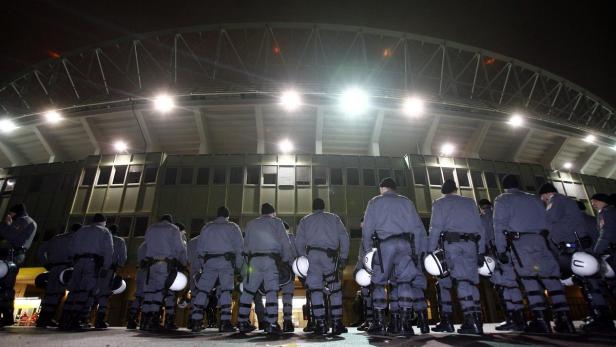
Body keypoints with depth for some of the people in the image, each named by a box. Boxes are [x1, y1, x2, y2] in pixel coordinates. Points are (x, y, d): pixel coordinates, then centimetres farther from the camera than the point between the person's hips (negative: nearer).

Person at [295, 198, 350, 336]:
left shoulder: (305, 220, 18)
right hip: (329, 256, 0)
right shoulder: (334, 218, 18)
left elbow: (299, 242, 7)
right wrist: (343, 257, 10)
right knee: (335, 289, 9)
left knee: (315, 290, 5)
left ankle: (320, 324, 3)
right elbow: (344, 238, 8)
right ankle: (336, 324, 8)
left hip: (312, 255, 1)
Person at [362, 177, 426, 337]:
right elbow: (418, 227, 13)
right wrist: (420, 252, 13)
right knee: (405, 282, 6)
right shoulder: (406, 201, 20)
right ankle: (406, 324, 1)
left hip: (385, 244, -2)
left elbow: (367, 228, 5)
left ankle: (379, 324, 7)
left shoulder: (375, 202, 14)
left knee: (378, 283, 6)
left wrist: (367, 250, 8)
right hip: (405, 244, 2)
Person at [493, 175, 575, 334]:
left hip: (520, 242, -5)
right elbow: (545, 223, 20)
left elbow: (499, 225, -3)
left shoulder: (502, 200, 8)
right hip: (540, 240, 5)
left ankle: (540, 319, -11)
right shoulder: (534, 199, 25)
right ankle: (564, 319, 3)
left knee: (530, 279, -7)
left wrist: (501, 249, -3)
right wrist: (544, 240, 20)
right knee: (551, 277, 4)